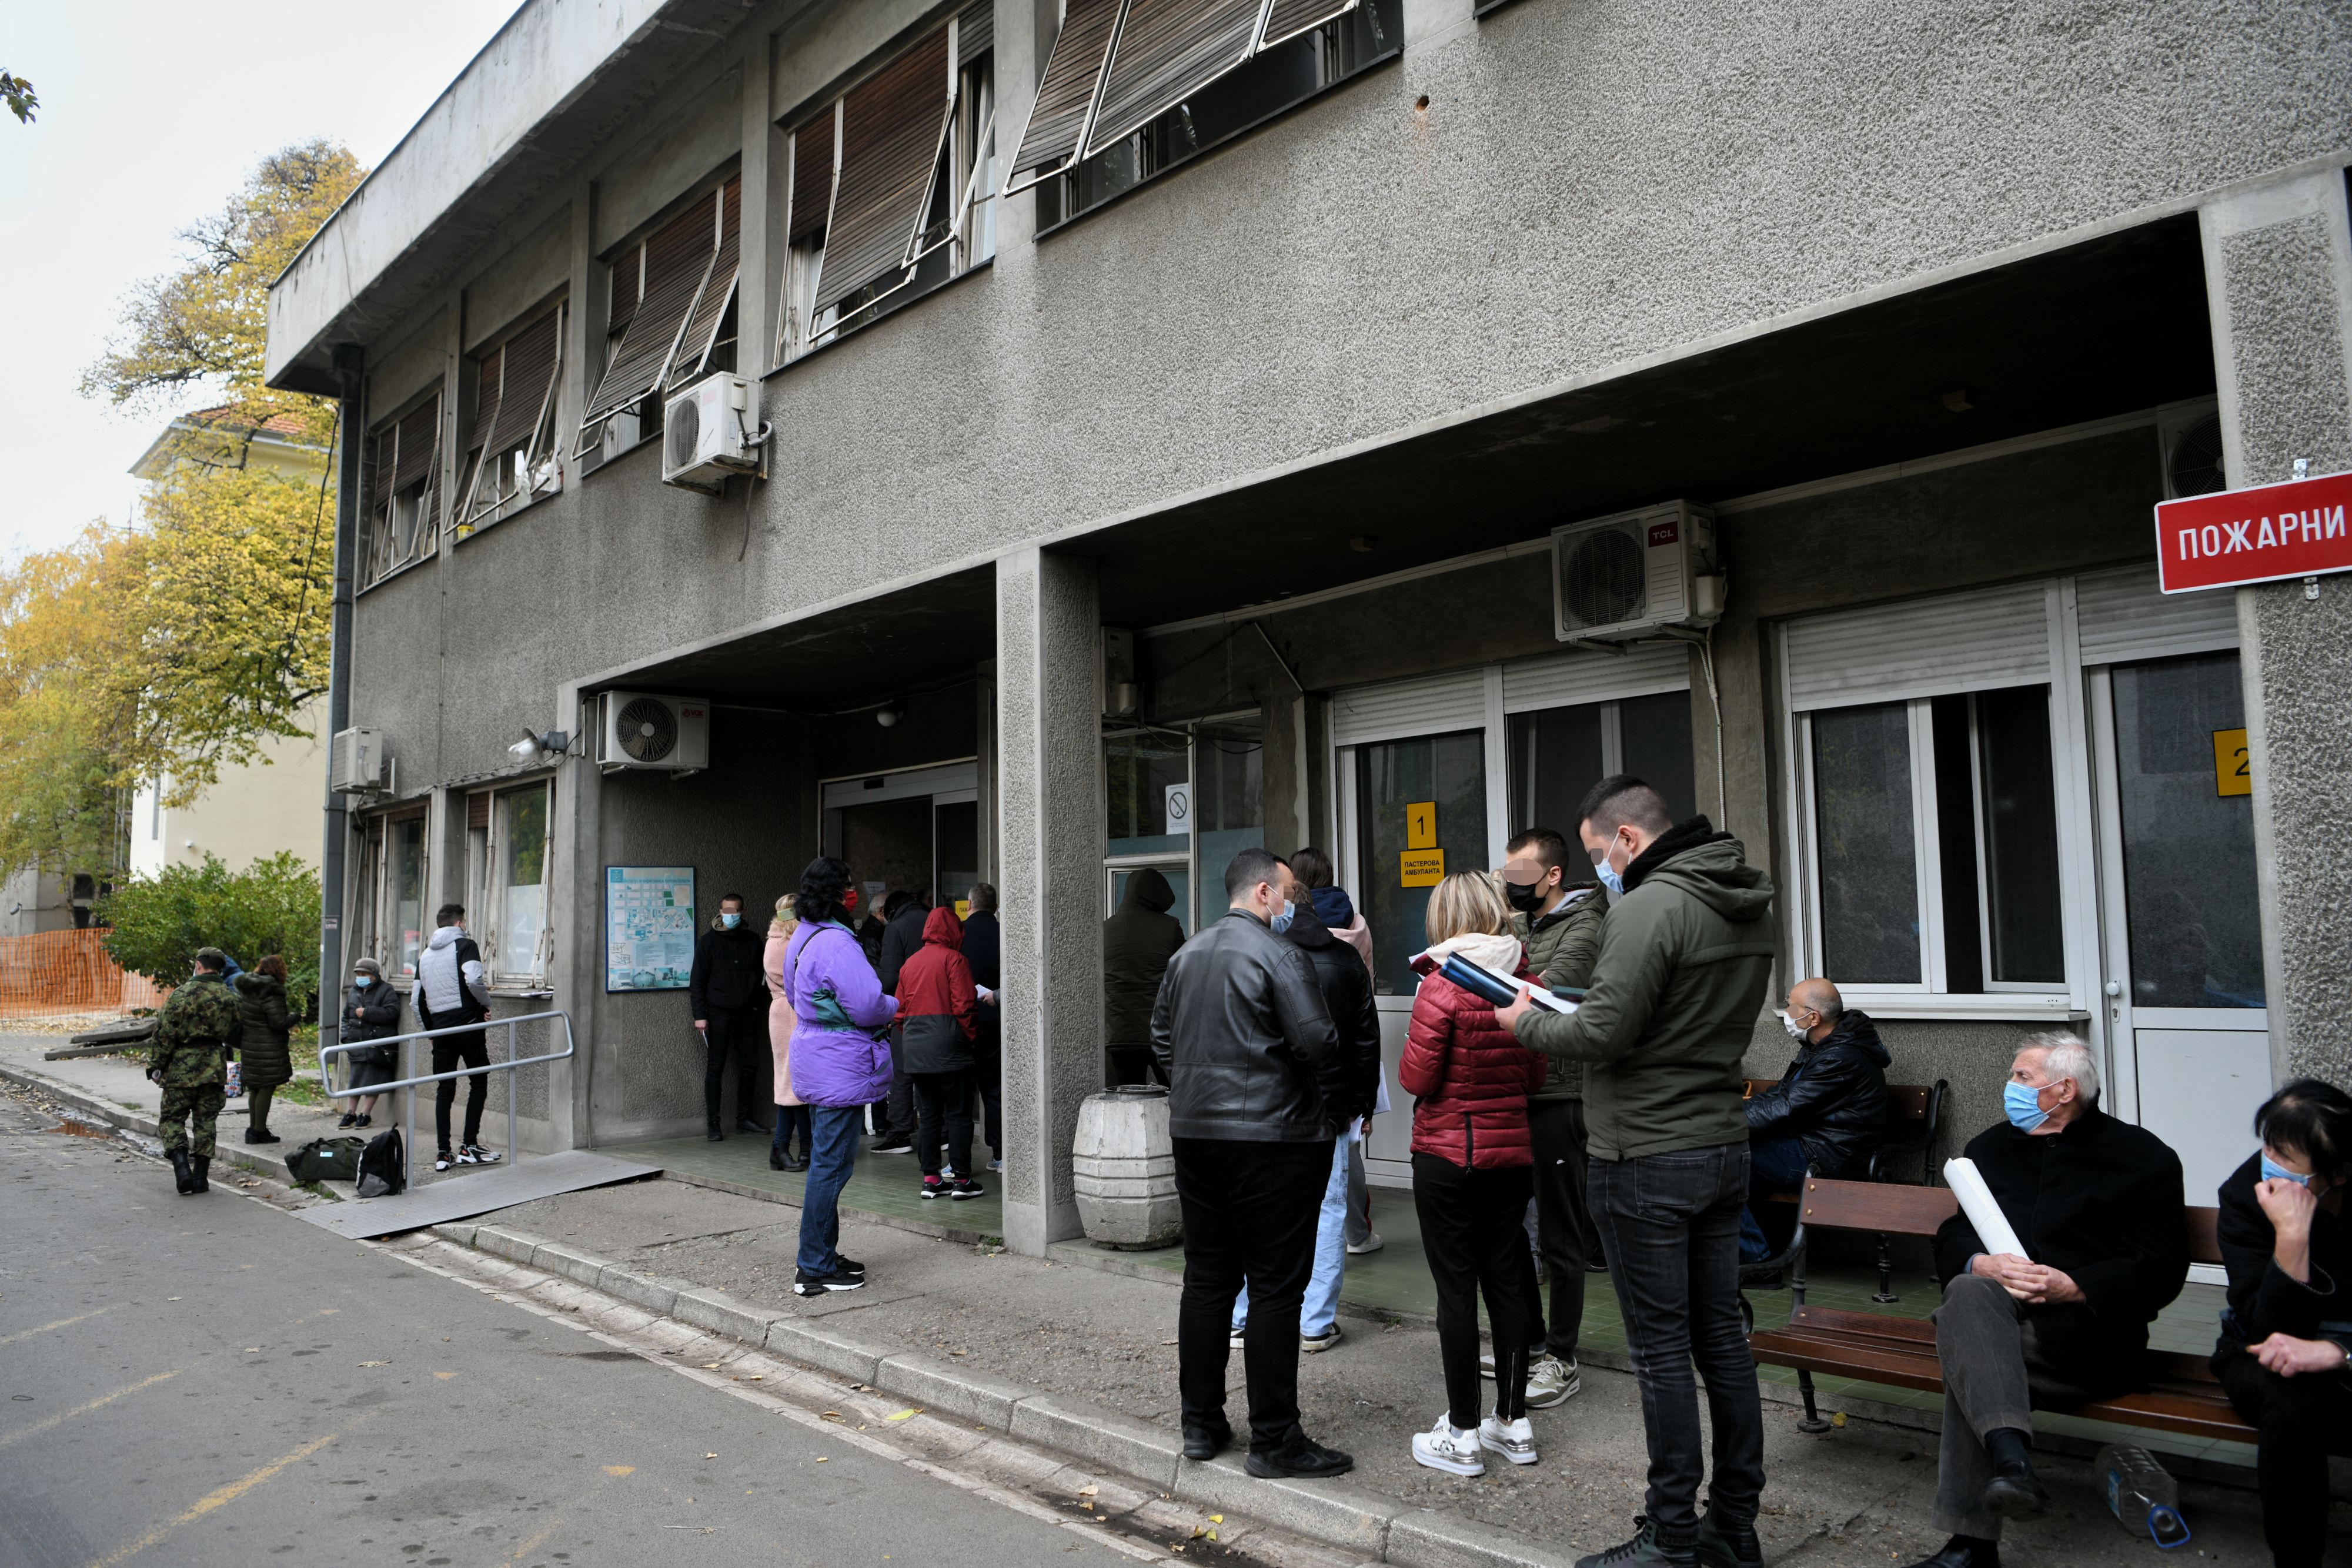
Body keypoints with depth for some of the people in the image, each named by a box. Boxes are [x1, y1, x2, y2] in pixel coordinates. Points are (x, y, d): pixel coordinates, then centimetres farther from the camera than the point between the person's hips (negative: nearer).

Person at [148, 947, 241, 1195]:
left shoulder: (181, 994, -11)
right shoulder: (230, 998, 3)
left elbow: (165, 1035, -9)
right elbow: (233, 1032, 11)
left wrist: (155, 1066, 0)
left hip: (181, 1065, -4)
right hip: (215, 1067, 4)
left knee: (172, 1118, 7)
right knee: (206, 1121, 10)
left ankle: (182, 1167, -10)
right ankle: (201, 1177, 9)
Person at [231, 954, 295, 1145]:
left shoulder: (246, 989, 8)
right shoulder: (272, 993, -18)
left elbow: (238, 1014, 15)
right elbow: (279, 1023, -19)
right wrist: (293, 1017, -1)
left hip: (249, 1045, 9)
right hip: (268, 1049, -9)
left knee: (255, 1089, 17)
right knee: (267, 1088, -1)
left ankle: (253, 1128, 25)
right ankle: (260, 1131, 2)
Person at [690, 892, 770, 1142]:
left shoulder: (753, 941, 9)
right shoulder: (708, 941, 1)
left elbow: (761, 977, 14)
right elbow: (697, 980, -1)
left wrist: (759, 1009, 6)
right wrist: (700, 1015, -8)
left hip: (747, 1014, 3)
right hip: (719, 1014, -3)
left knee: (747, 1067, 7)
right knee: (715, 1068, -1)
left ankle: (744, 1118, 18)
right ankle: (712, 1124, 3)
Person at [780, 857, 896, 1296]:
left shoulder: (803, 938, 12)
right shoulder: (836, 943, -21)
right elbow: (867, 1005, -26)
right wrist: (893, 1006, -2)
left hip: (816, 1063, 11)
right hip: (840, 1069, -11)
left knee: (825, 1161, 18)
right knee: (831, 1165, -5)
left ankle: (822, 1256, 27)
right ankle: (815, 1269, 1)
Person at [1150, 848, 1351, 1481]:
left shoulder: (1185, 956, 11)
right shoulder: (1278, 956, -12)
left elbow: (1161, 1039, 16)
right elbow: (1320, 1042, -18)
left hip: (1194, 1133, 7)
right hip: (1271, 1137, -7)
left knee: (1206, 1278, 13)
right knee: (1276, 1287, 0)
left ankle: (1200, 1423, 21)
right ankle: (1274, 1440, 5)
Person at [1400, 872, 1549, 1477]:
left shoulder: (1442, 985, -16)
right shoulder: (1524, 980, 2)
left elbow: (1415, 1079, -14)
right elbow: (1534, 1077, 9)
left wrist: (1417, 1044, 5)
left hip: (1448, 1155, -6)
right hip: (1512, 1152, 6)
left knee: (1456, 1289, 1)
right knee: (1507, 1282, 13)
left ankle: (1462, 1435, 9)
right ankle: (1513, 1422, 22)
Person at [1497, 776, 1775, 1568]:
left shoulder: (1648, 908, -19)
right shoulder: (1749, 906, 10)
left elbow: (1603, 1033, -22)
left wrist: (1527, 1020, -4)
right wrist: (1573, 1009, 13)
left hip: (1647, 1160, -9)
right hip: (1723, 1147, 9)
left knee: (1662, 1351, 1)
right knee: (1721, 1338, 15)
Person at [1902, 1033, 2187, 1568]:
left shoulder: (2144, 1156, 7)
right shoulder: (1990, 1147, 22)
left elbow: (2162, 1269, -1)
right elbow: (1951, 1239, 17)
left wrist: (2073, 1287, -15)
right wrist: (1981, 1265, -7)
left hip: (2091, 1330, -4)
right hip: (1996, 1312, 4)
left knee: (1971, 1362, -32)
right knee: (1968, 1292, -33)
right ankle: (2011, 1459, -47)